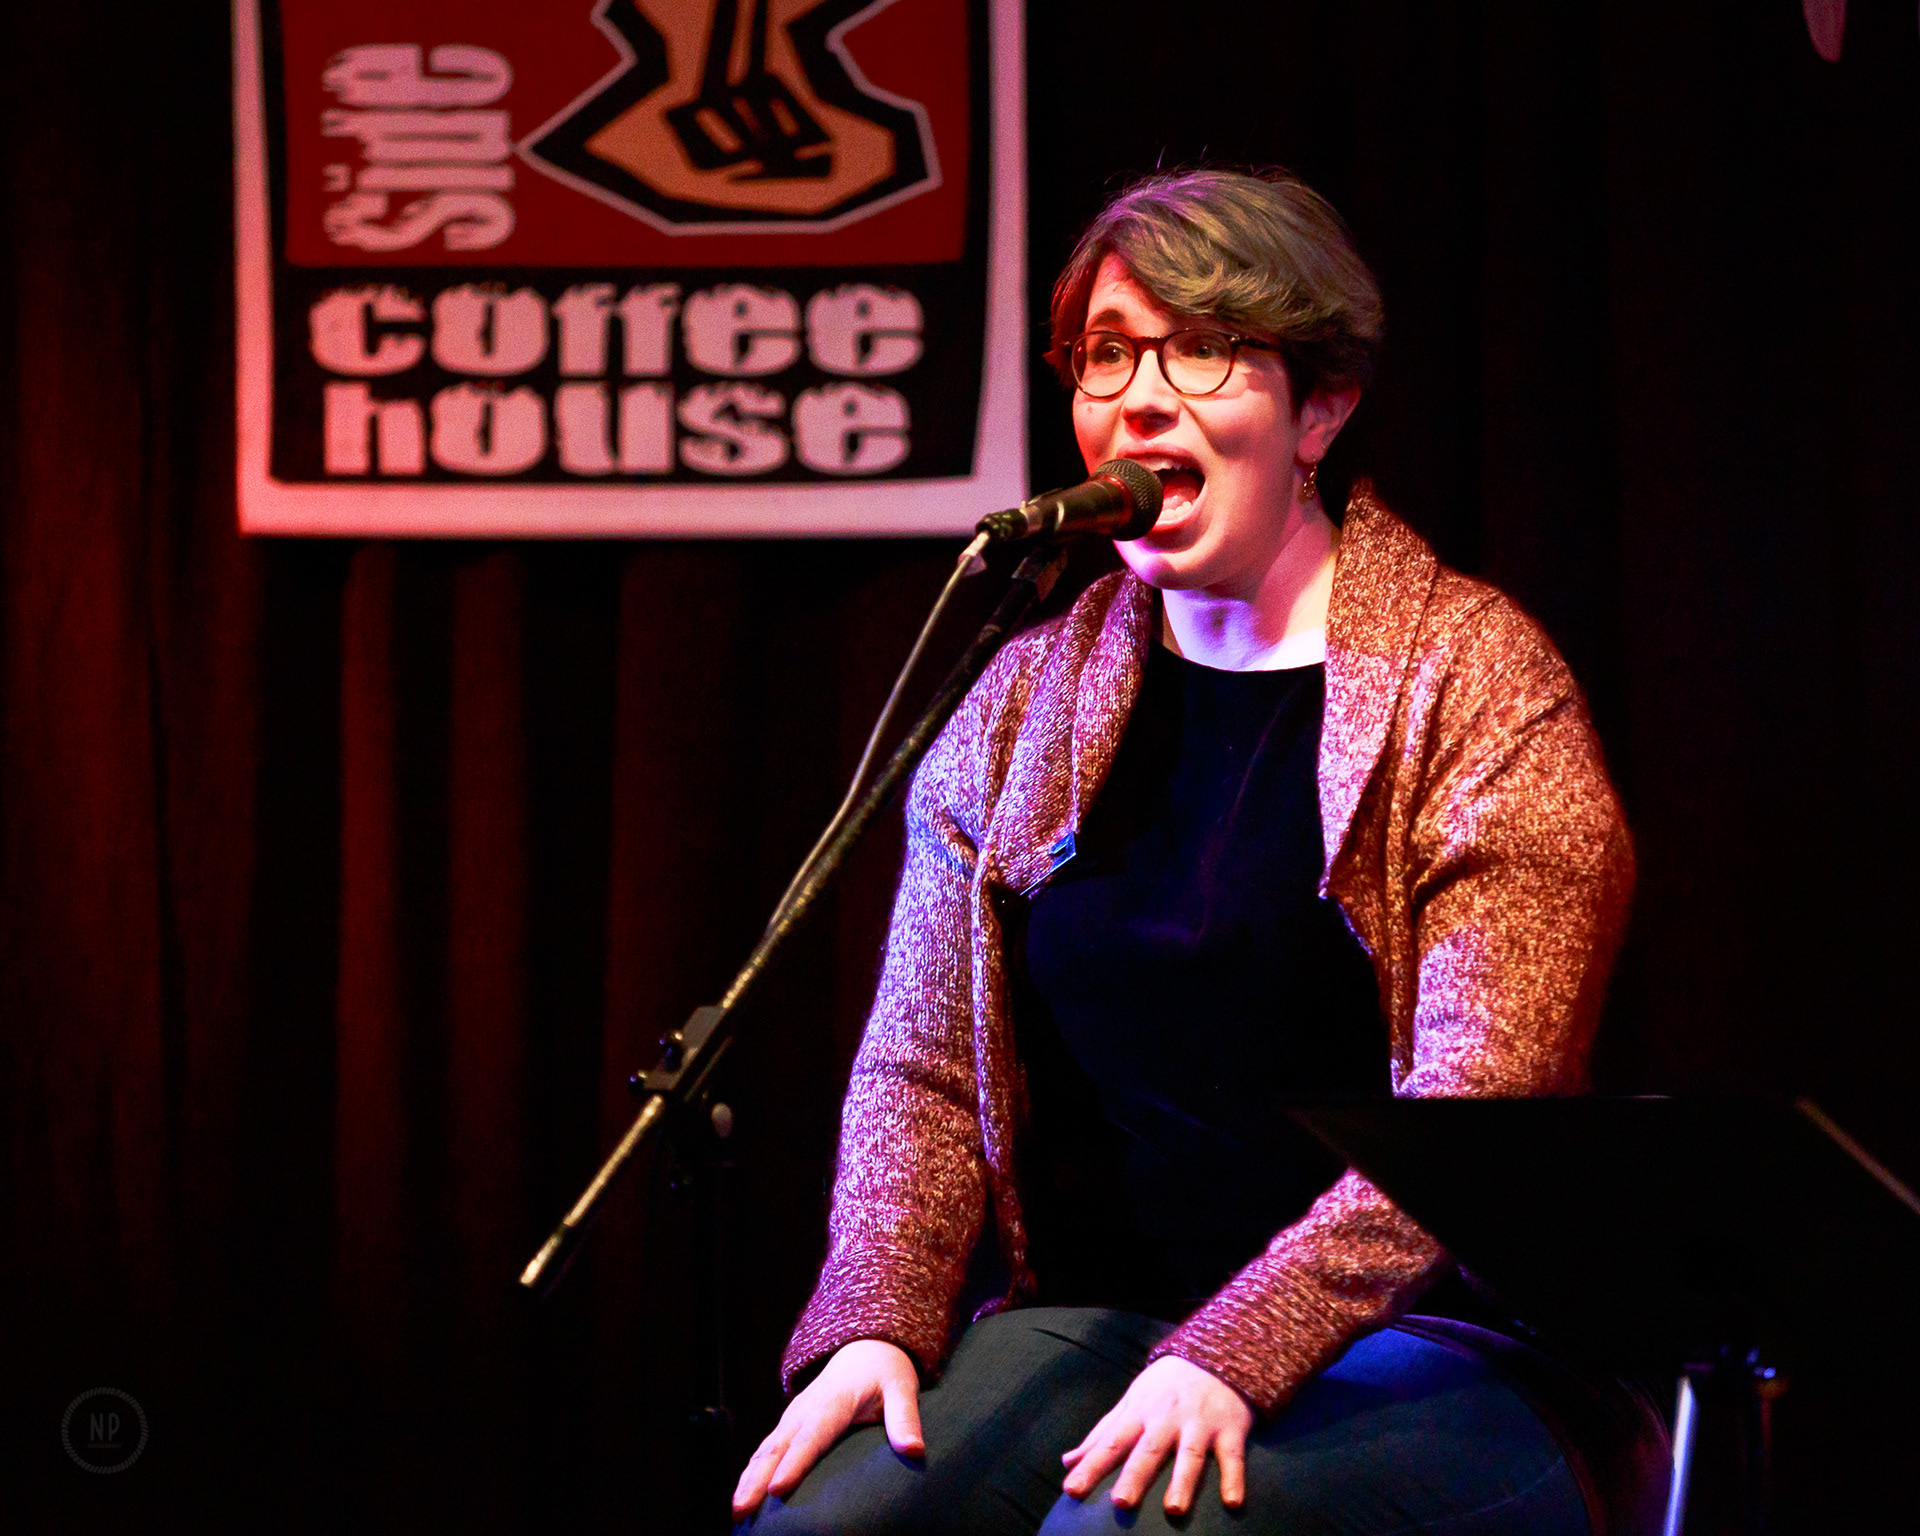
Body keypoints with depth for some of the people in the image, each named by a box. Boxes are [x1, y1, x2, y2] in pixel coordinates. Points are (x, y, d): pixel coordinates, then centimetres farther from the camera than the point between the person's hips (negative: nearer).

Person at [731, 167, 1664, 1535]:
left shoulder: (1477, 683, -5)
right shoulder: (1027, 701, 12)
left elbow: (1477, 1119, -14)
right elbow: (924, 1066, 13)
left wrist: (1231, 1358, -24)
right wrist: (876, 1322, -6)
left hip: (1421, 1351, -5)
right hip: (1091, 1315, 5)